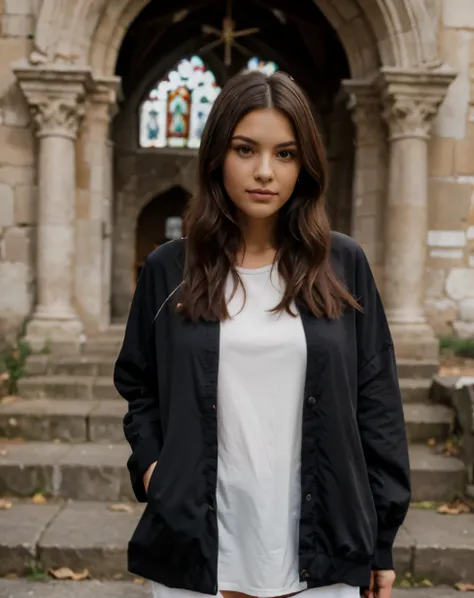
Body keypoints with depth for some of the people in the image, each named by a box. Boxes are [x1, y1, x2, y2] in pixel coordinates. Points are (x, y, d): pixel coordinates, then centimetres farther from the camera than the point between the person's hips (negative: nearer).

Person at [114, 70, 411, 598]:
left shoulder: (343, 266, -1)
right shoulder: (168, 270, 0)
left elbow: (376, 404, 2)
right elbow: (138, 387, 13)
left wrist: (381, 538, 2)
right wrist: (150, 462, -4)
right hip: (197, 545, 1)